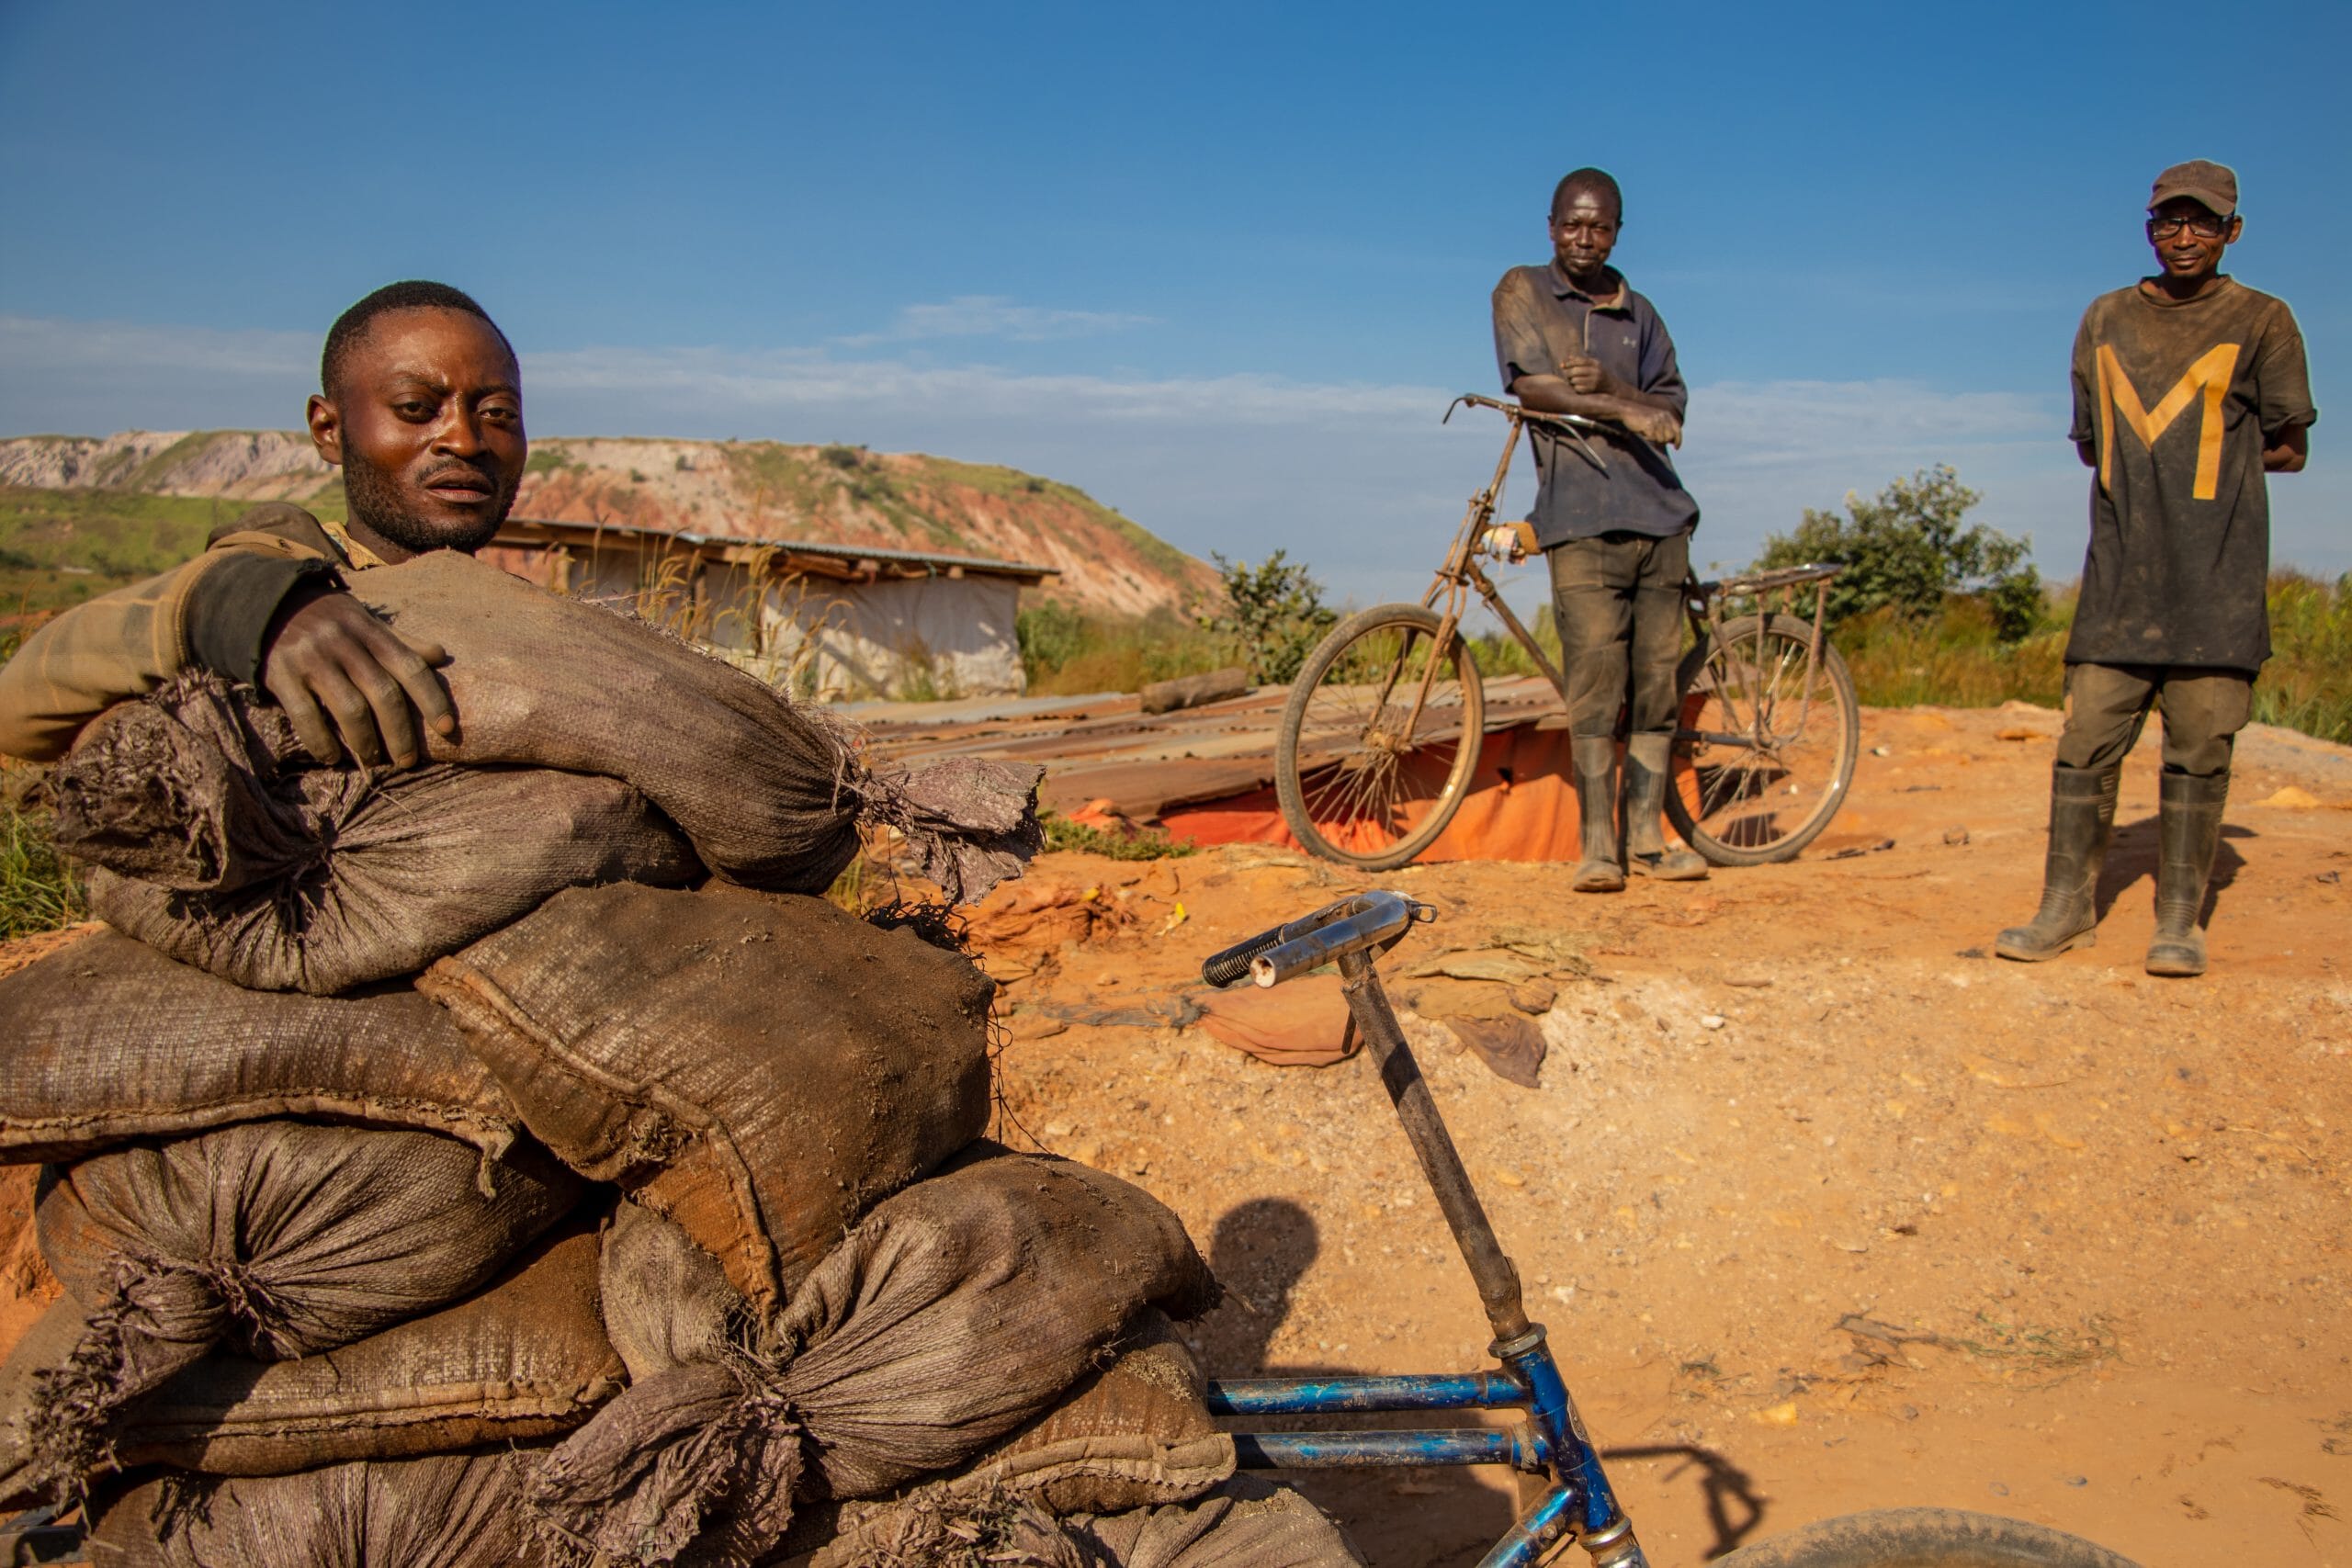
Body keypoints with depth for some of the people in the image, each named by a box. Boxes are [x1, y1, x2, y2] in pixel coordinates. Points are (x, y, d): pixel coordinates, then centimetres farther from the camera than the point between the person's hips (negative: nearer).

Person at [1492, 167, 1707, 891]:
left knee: (1656, 682, 2)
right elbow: (1531, 384, -4)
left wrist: (1609, 384, -8)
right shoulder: (1521, 290, 9)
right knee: (1595, 684, -11)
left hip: (1659, 515, 4)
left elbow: (1671, 412, 12)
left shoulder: (1638, 313, 19)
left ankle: (1647, 839, 8)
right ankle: (1596, 845, -7)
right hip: (1582, 517, -4)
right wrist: (1627, 410, -12)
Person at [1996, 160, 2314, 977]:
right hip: (2121, 569, 2)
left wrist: (2211, 463, 4)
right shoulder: (2106, 318, 15)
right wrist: (2174, 462, 7)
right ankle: (2068, 905, 6)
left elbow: (2288, 449, 7)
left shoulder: (2261, 320, 6)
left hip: (2218, 573, -2)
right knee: (2087, 736, -1)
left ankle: (2179, 919, 6)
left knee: (2199, 745, -2)